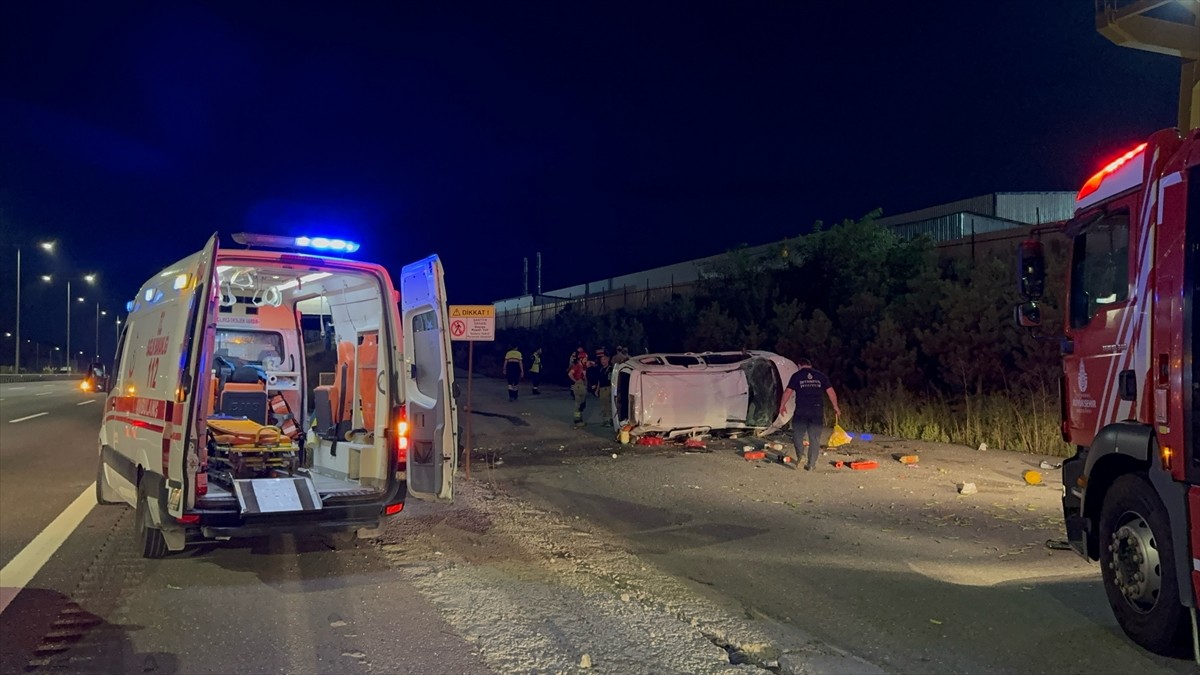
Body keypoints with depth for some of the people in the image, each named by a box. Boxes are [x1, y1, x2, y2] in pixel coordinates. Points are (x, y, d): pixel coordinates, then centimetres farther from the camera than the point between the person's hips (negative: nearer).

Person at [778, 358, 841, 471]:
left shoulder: (797, 375, 3)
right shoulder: (820, 375, 12)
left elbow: (788, 391, -2)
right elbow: (831, 392, 8)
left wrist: (782, 405, 9)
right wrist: (836, 407, 14)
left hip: (801, 411, -2)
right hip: (818, 411, 2)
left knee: (798, 433, 10)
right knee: (815, 438, 6)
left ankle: (800, 455, -11)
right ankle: (811, 464, 6)